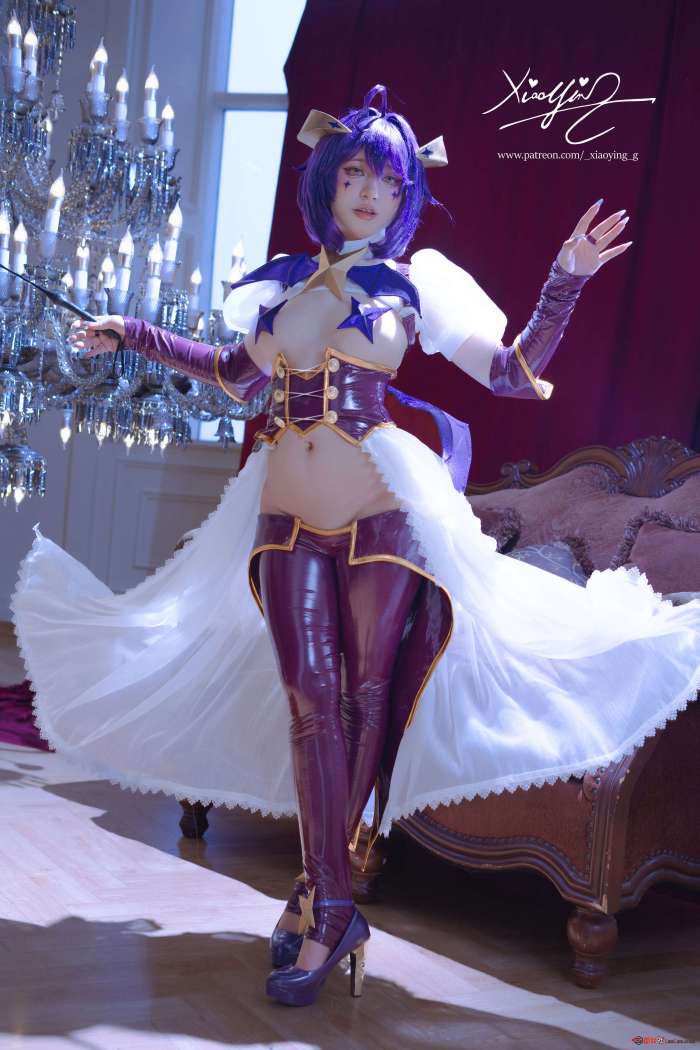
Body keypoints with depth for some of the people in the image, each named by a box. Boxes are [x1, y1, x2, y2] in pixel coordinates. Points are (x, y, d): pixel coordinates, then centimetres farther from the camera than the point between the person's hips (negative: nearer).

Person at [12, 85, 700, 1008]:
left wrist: (566, 280, -8)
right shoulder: (288, 282, 11)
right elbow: (240, 376, 25)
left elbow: (513, 375, 0)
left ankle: (319, 898, 16)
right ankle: (333, 908, 7)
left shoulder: (413, 286, 3)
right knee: (311, 704, -1)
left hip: (381, 516, -2)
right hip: (288, 523, 3)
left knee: (366, 699, 3)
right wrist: (134, 336, 26)